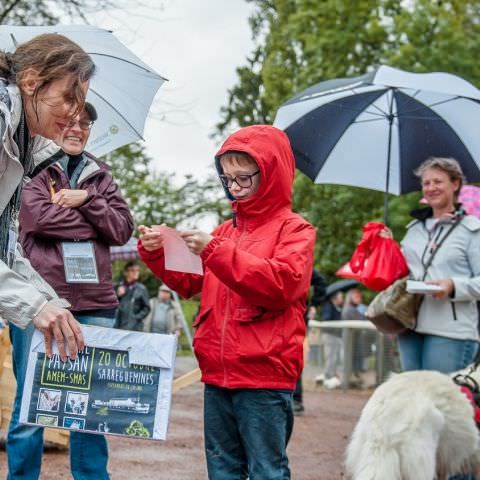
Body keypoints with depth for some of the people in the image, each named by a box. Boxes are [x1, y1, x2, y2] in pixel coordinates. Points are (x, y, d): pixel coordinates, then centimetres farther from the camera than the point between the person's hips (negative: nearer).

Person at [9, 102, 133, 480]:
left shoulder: (100, 176, 18)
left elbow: (124, 228, 8)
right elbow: (39, 216, -11)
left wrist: (87, 200, -5)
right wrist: (94, 222, -3)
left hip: (94, 303, 4)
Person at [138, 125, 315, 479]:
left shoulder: (294, 229, -2)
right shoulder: (227, 230, 17)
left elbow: (281, 284, -18)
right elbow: (189, 282, 23)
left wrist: (215, 251, -21)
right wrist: (156, 253, 4)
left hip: (264, 375, -7)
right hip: (218, 373, 7)